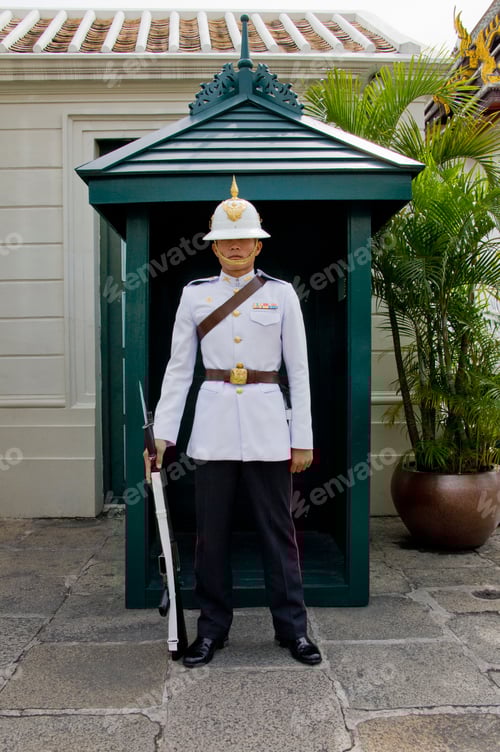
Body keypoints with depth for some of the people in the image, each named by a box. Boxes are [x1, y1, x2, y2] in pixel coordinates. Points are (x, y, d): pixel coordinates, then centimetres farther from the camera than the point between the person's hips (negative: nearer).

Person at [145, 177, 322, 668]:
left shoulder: (281, 293, 3)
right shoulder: (194, 294, 6)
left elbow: (298, 369, 3)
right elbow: (178, 368, 6)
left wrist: (303, 439, -1)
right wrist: (162, 433, 0)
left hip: (267, 424, -1)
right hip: (213, 426, 1)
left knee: (278, 529, 7)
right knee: (211, 531, 8)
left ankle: (292, 628, 22)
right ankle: (212, 628, 24)